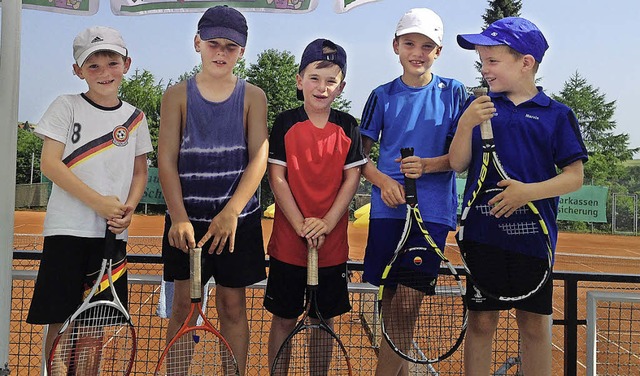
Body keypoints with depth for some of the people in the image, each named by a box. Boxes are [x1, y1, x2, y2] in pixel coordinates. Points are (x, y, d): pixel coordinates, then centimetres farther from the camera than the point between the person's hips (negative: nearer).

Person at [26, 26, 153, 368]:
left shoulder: (135, 118, 9)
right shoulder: (66, 107, 0)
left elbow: (140, 172, 14)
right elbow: (49, 164, -7)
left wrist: (129, 207, -6)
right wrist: (98, 202, -16)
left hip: (113, 233, 3)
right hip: (68, 229, -3)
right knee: (61, 320, -1)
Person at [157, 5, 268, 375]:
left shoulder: (253, 96, 2)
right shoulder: (177, 95, 3)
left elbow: (259, 159, -7)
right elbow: (166, 160, -3)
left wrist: (231, 212, -18)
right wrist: (180, 217, -14)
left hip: (238, 218, 0)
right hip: (187, 218, 0)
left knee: (233, 305, 8)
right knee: (184, 305, 6)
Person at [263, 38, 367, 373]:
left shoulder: (347, 127, 1)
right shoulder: (285, 124, -4)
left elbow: (351, 178, -1)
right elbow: (277, 178, -7)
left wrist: (327, 223, -13)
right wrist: (301, 225, -15)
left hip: (332, 242, 2)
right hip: (288, 241, -2)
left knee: (325, 318, 13)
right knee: (284, 318, 8)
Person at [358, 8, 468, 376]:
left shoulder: (454, 92, 5)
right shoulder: (383, 95, 8)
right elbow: (361, 152, 10)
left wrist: (427, 165, -15)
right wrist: (383, 181, -9)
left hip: (433, 210, -1)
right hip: (388, 207, 2)